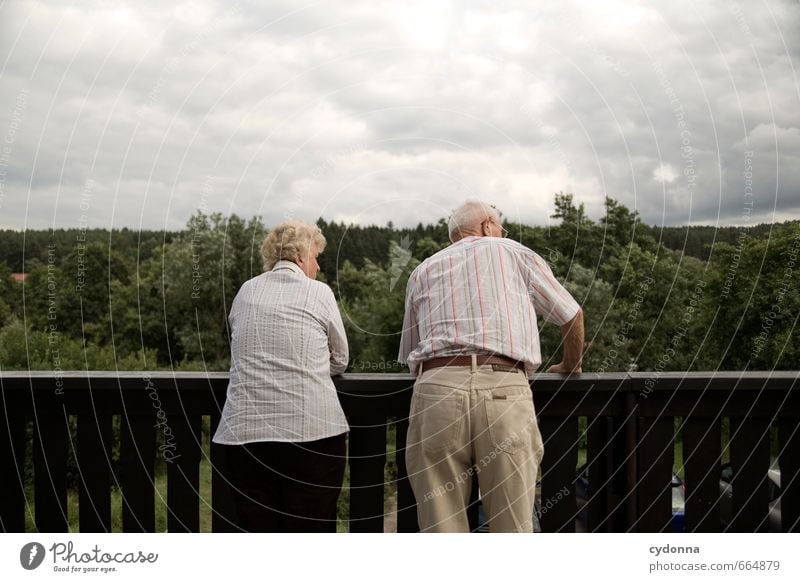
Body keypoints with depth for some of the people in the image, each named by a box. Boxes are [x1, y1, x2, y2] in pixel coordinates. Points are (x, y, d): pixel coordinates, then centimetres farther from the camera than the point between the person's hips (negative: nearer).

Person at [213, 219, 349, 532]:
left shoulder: (246, 292, 11)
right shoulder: (318, 293, 1)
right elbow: (340, 360, 11)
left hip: (245, 431, 3)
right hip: (311, 430, -3)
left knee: (257, 529, 8)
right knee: (311, 530, 4)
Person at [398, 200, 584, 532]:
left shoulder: (423, 271, 25)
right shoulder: (515, 253, 20)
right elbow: (571, 316, 25)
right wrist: (571, 365, 43)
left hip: (436, 389, 2)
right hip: (505, 390, -2)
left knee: (441, 529, 5)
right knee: (511, 527, 4)